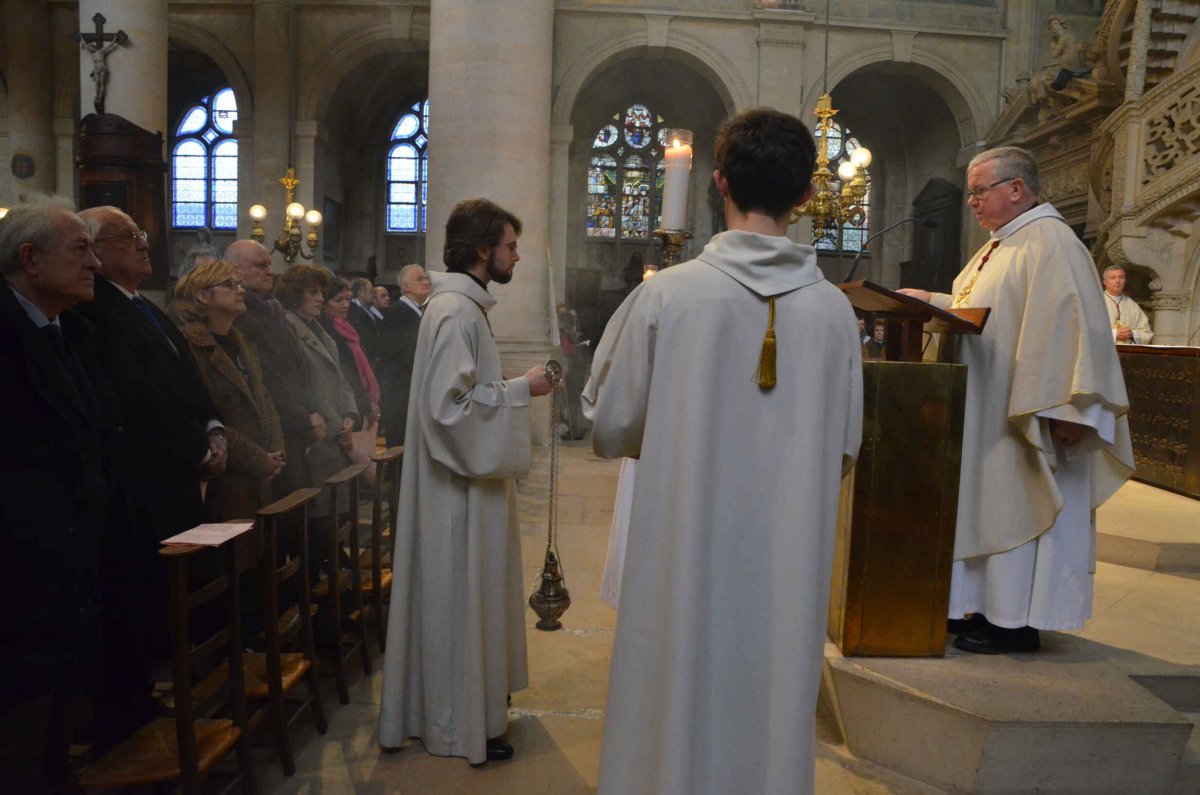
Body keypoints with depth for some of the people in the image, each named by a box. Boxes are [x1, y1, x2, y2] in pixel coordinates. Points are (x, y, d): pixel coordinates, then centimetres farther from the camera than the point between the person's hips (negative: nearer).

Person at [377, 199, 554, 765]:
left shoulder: (461, 304, 13)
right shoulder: (457, 311, -20)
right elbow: (451, 403, -27)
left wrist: (514, 387, 13)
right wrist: (521, 389, -19)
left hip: (463, 475, 11)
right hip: (460, 483, -11)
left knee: (460, 596, 19)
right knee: (461, 596, 2)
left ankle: (463, 700, 35)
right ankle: (460, 724, 17)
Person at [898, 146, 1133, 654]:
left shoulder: (1050, 243, -14)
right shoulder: (1000, 246, 15)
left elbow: (1069, 325, -22)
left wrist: (1060, 409, -26)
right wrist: (930, 301, 11)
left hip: (1019, 416, -9)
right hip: (985, 410, 10)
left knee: (1014, 508, -2)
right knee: (986, 505, 13)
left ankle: (1017, 623, 10)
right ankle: (989, 608, 23)